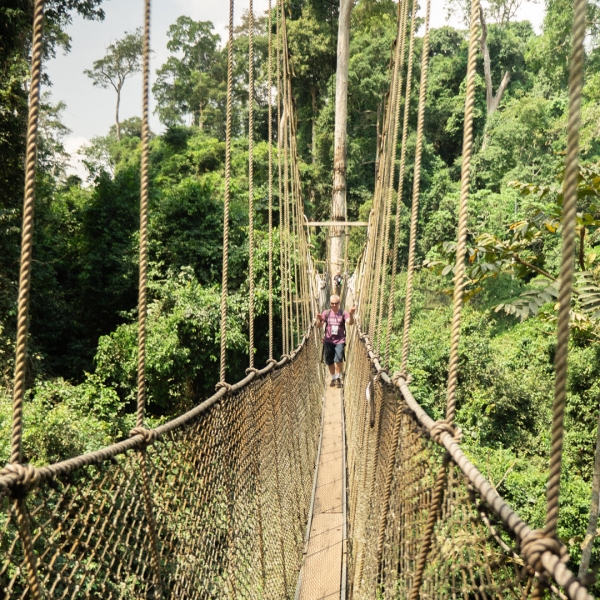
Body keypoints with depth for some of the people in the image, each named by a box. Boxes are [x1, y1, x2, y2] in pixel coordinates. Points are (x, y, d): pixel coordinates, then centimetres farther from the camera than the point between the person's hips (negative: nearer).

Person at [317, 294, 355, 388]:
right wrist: (319, 320, -27)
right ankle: (333, 378, 32)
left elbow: (350, 323, -19)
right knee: (329, 362, 10)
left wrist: (351, 315, -39)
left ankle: (338, 378, 2)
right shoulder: (326, 313, 2)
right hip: (328, 341, 3)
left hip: (339, 341, -3)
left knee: (338, 359, -19)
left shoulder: (343, 313, -3)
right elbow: (319, 326, -4)